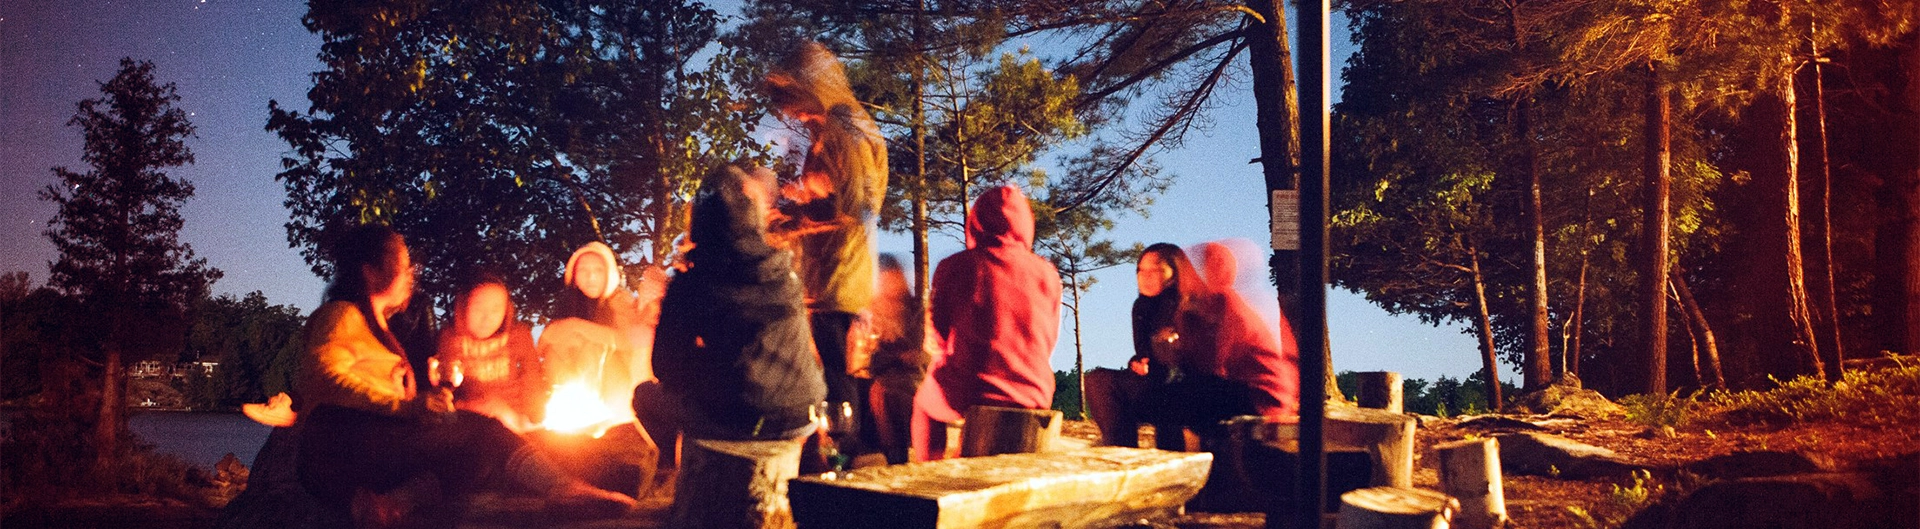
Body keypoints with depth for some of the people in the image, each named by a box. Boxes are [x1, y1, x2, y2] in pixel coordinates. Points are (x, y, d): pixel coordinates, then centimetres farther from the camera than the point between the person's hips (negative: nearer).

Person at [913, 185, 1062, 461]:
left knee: (922, 401, 31)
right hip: (1035, 397, 3)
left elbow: (940, 331, 8)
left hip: (969, 396, -2)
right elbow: (1049, 343, 10)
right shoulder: (1048, 273, -1)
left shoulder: (954, 267, -7)